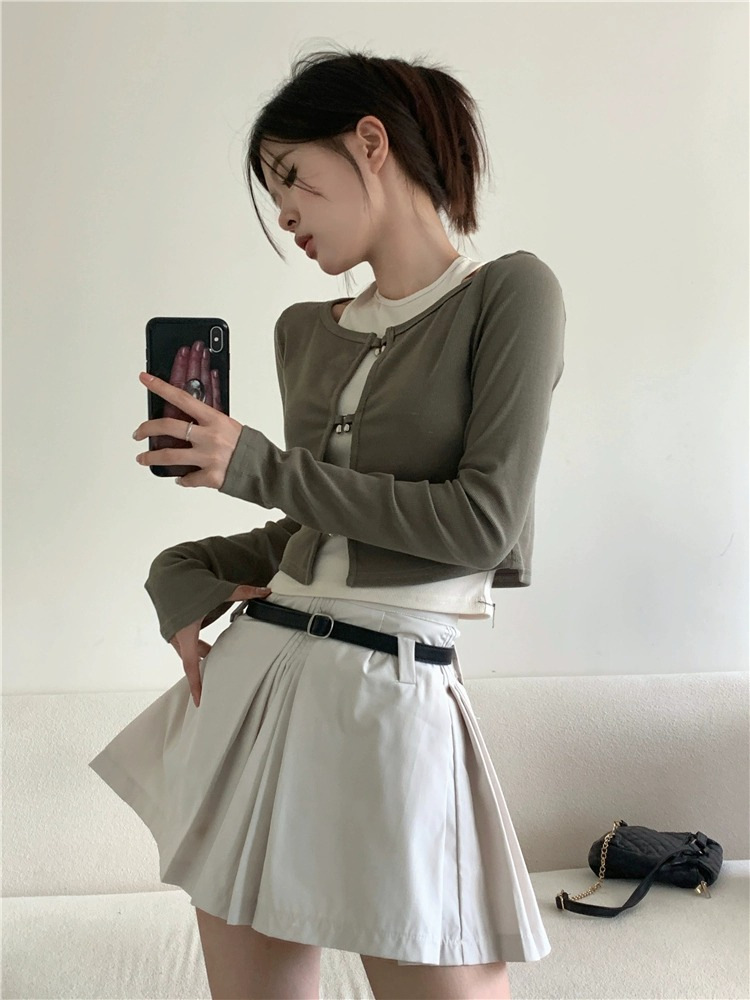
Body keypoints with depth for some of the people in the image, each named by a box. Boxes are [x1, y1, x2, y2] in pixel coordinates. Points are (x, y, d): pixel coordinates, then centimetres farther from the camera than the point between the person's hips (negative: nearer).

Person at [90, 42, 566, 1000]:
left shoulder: (509, 292, -4)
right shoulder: (306, 330, 13)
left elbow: (485, 520, -13)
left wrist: (258, 467, -9)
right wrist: (183, 573, 1)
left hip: (392, 699, -6)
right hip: (252, 667, 6)